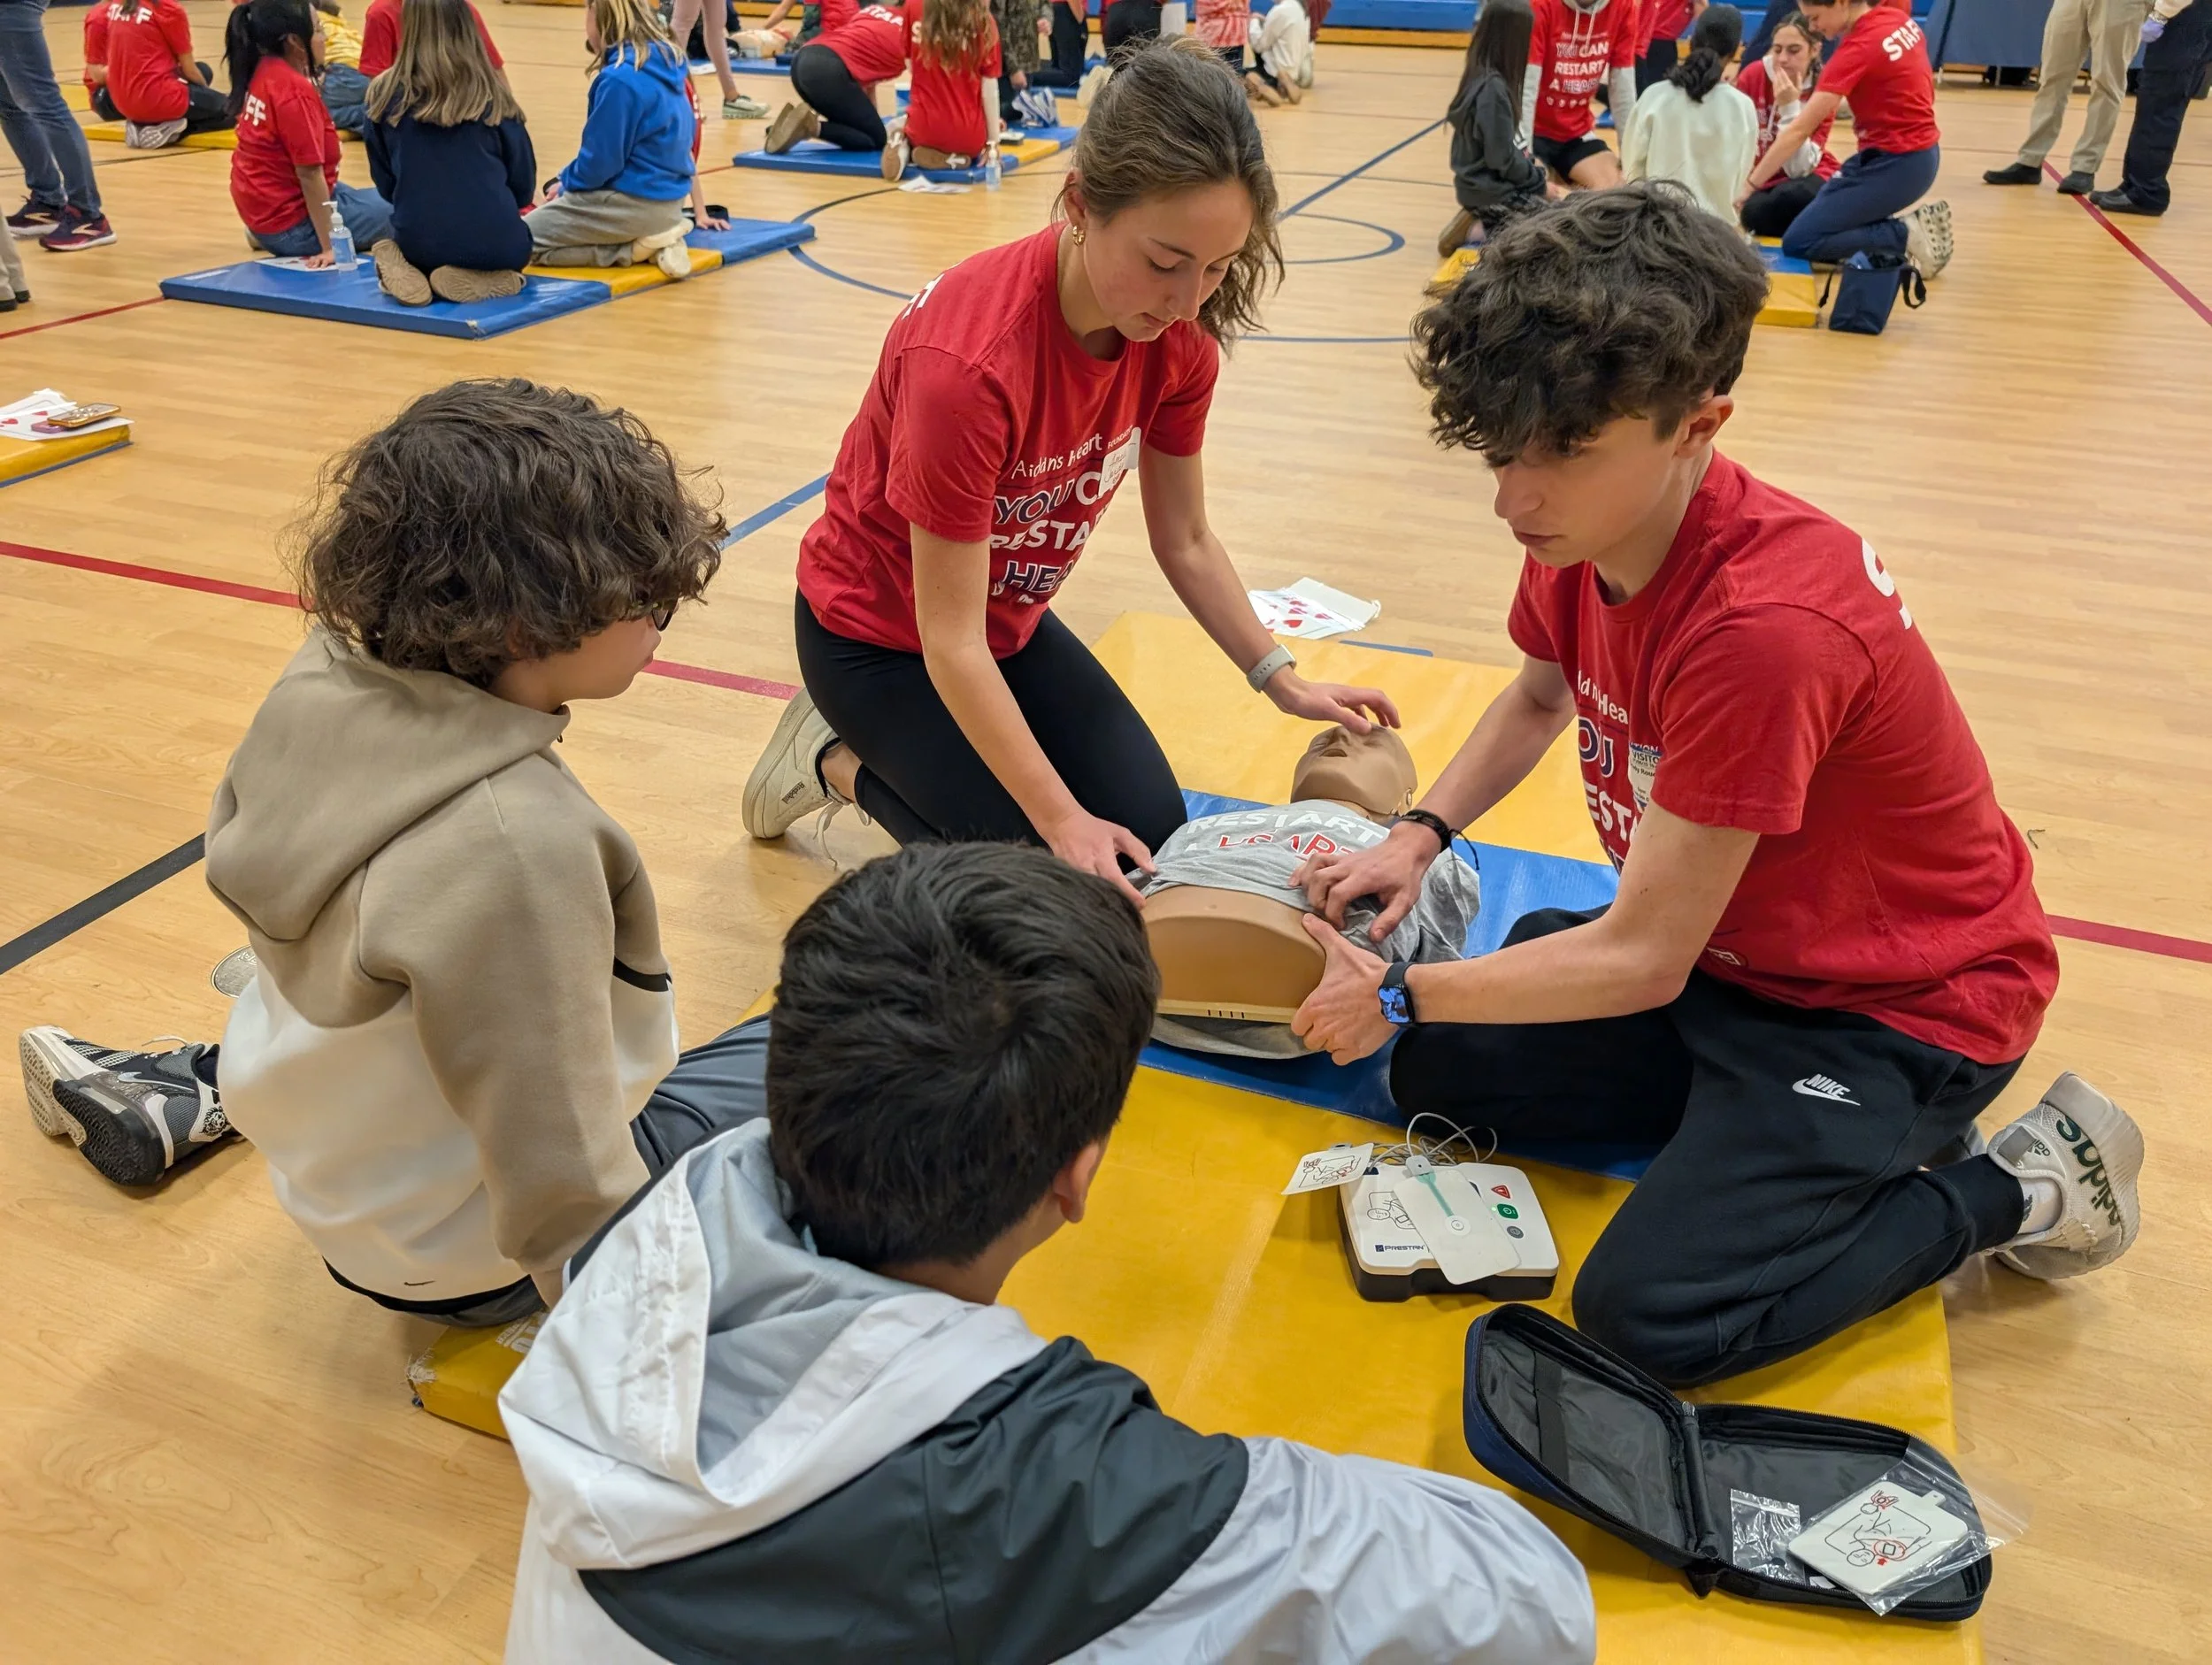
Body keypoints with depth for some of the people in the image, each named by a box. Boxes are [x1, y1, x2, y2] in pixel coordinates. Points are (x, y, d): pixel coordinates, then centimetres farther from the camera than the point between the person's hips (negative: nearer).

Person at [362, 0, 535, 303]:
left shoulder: (386, 94, -1)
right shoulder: (492, 96, -5)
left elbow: (385, 184, 8)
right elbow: (524, 186, 3)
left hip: (417, 241, 2)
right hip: (494, 241, -1)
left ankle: (413, 271, 2)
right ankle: (477, 278, 1)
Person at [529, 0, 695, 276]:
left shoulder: (620, 79, -23)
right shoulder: (668, 60, 5)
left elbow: (601, 159, -19)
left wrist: (567, 183, 4)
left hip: (631, 202, -9)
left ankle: (634, 248, -7)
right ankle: (652, 234, 6)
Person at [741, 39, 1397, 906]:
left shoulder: (1179, 333, -16)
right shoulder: (967, 359, -36)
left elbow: (1184, 539, -1)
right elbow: (950, 642, -31)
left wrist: (1282, 680, -7)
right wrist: (1062, 820, -31)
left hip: (1010, 618, 7)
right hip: (878, 633, -6)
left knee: (1153, 834, 1)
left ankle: (887, 748, 18)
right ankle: (837, 760, 10)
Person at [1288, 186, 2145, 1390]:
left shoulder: (1762, 630, -36)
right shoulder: (1586, 528, -10)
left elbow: (1642, 960, -28)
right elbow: (1540, 699, 13)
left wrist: (1397, 995, -19)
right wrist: (1419, 836, -3)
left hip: (1899, 1004, -8)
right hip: (1719, 943, 8)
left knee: (1647, 1317, -19)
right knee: (1437, 1073, -1)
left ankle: (2019, 1185, 3)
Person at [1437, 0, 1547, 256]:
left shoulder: (1481, 78, 6)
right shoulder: (1493, 88, -22)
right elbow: (1502, 158, -20)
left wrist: (1532, 164, 4)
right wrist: (1538, 176, -6)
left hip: (1485, 184, 9)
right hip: (1491, 191, -9)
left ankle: (1480, 223, 9)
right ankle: (1479, 231, -6)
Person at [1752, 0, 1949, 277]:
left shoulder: (1859, 48, -21)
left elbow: (1799, 130, -22)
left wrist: (1749, 185, -20)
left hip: (1896, 163, -9)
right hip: (1919, 153, 9)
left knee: (1797, 242, -7)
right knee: (1810, 210, 18)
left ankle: (1909, 234, -7)